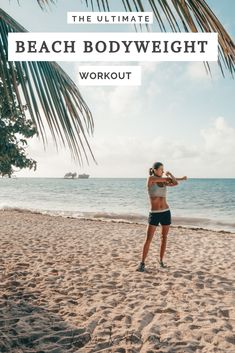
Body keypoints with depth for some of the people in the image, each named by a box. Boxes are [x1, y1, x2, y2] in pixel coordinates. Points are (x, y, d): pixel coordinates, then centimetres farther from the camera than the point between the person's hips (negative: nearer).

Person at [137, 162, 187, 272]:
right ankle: (142, 263, 2)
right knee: (148, 239, -6)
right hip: (154, 214, -5)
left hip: (166, 212, 5)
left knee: (164, 237, 10)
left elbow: (175, 183, -10)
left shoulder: (164, 181, 7)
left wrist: (170, 174, -22)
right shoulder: (150, 178, -8)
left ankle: (161, 261, 24)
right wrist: (180, 178, 5)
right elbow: (166, 179, -9)